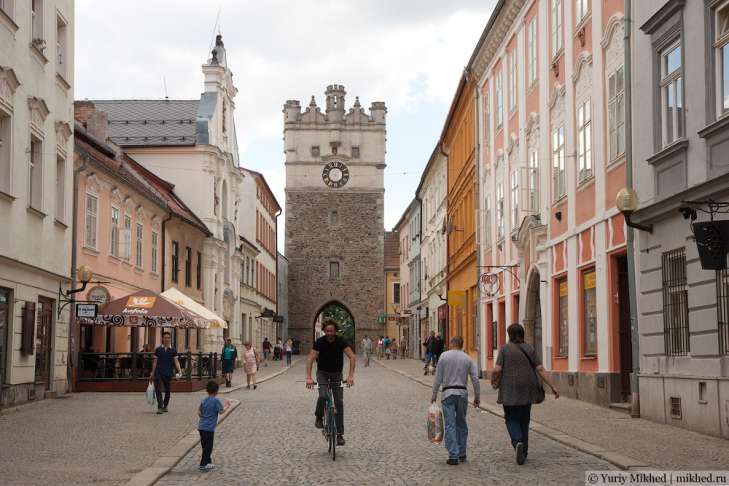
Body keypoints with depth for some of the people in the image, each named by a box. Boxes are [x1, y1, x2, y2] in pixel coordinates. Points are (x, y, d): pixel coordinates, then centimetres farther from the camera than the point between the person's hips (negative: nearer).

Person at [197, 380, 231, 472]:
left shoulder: (203, 400, 8)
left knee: (205, 445, 16)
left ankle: (208, 462, 27)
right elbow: (221, 411, -10)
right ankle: (203, 465, 0)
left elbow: (199, 413, 11)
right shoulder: (216, 400, -11)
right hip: (209, 427, -7)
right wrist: (226, 406, 8)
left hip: (201, 426, 7)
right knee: (208, 447, 0)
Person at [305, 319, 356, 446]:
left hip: (337, 374, 1)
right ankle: (319, 417, 2)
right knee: (323, 396, -27)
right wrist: (309, 377, -37)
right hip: (323, 373, -1)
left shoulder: (341, 341, -15)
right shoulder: (320, 342, -17)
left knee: (339, 402, -6)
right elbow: (310, 359, -23)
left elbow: (352, 357, -21)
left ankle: (339, 434, -1)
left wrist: (351, 376, -33)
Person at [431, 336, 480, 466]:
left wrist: (434, 394, 5)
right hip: (462, 393, 3)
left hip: (448, 393, -3)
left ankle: (453, 456, -9)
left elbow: (438, 377, -3)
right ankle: (461, 454, 21)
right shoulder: (467, 359, 5)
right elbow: (475, 378, 2)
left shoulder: (444, 356, -3)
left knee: (450, 425, -3)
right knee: (461, 424, 16)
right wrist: (477, 396, 10)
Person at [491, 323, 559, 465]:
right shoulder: (530, 349, 3)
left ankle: (517, 442, -21)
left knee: (512, 419, 7)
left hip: (510, 391, -3)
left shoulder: (505, 349, -5)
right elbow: (540, 369, -5)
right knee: (524, 420, 17)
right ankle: (523, 452, 21)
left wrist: (494, 382, 8)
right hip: (527, 391, 3)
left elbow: (497, 369, -12)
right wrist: (552, 386, -5)